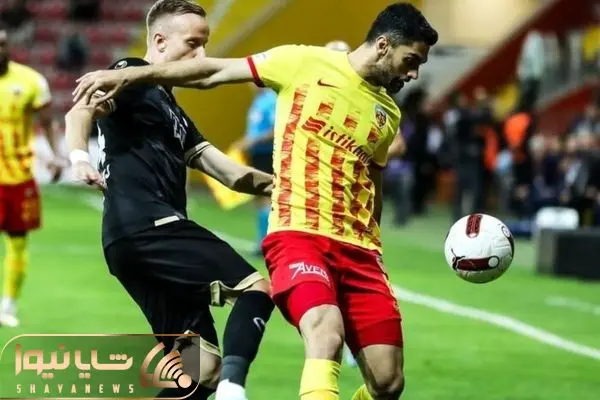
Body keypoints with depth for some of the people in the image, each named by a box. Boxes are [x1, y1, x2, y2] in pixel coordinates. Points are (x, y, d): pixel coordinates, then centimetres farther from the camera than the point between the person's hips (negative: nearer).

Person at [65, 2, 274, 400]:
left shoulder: (173, 111, 30)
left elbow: (224, 169, 27)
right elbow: (81, 111, -17)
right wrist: (80, 159, -37)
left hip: (142, 237, 9)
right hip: (145, 225, -9)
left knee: (201, 365, 4)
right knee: (256, 287, -13)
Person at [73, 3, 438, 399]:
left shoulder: (388, 114, 16)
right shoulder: (304, 63, 1)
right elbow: (213, 72, 4)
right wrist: (130, 75, -2)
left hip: (357, 248, 6)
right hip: (298, 233, -6)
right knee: (327, 334, -33)